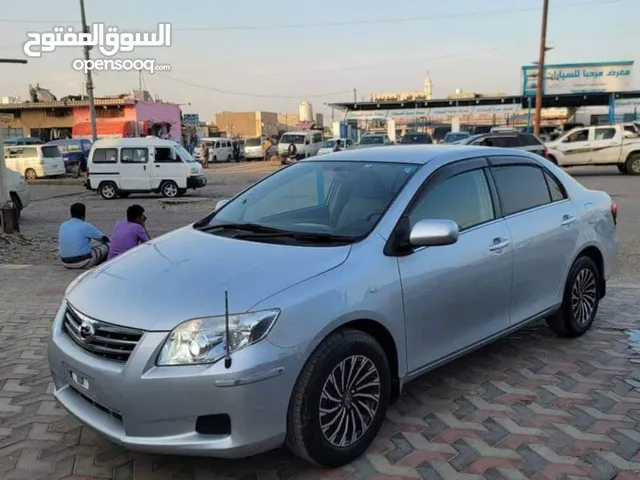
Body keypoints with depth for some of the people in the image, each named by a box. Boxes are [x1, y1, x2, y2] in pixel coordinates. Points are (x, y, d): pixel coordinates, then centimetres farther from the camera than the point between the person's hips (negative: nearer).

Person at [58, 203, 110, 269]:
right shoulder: (86, 226, -10)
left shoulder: (62, 226, 6)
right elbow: (104, 238, 4)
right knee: (107, 245, 9)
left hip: (66, 263, 6)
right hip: (83, 262, -6)